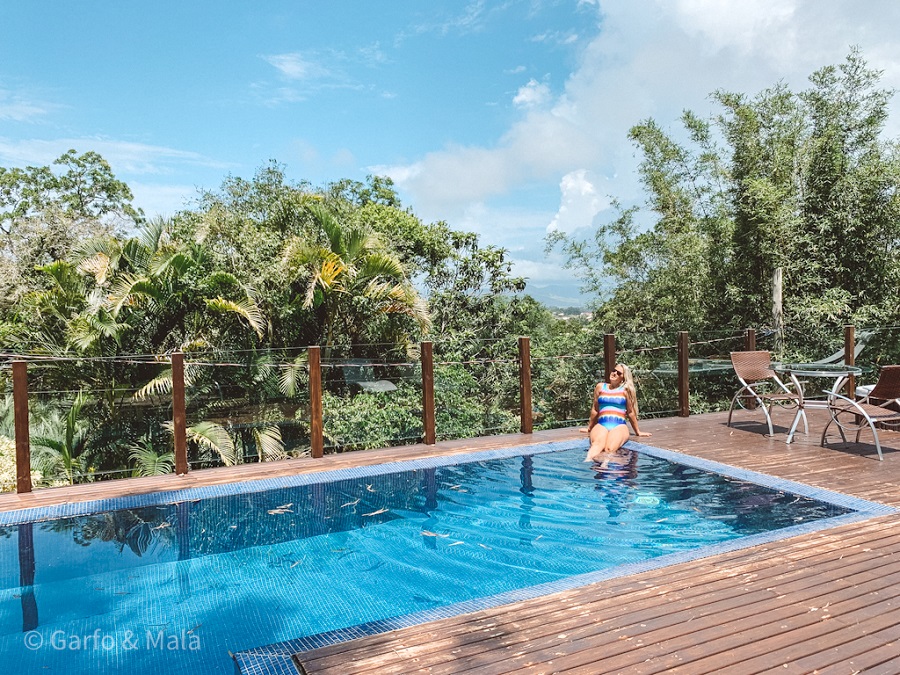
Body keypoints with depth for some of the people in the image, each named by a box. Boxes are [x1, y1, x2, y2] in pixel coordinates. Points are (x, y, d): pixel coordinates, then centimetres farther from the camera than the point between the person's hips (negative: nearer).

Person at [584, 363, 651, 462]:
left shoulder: (626, 390, 9)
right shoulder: (600, 387, 17)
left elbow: (630, 412, 16)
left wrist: (638, 431, 21)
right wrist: (590, 427, 31)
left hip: (619, 426, 0)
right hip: (601, 424, 1)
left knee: (610, 449, -35)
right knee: (597, 444, -36)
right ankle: (588, 461, -62)